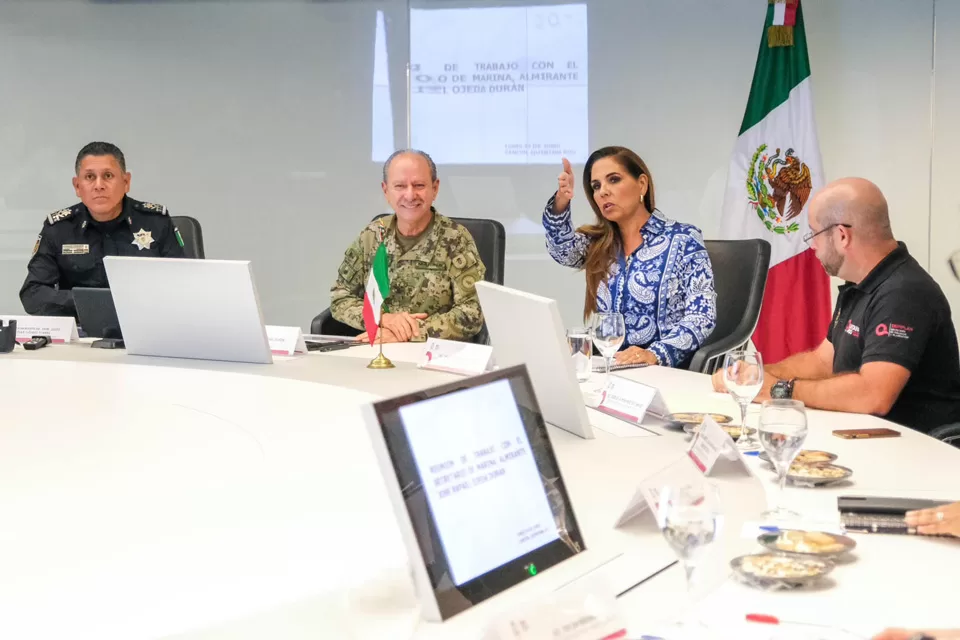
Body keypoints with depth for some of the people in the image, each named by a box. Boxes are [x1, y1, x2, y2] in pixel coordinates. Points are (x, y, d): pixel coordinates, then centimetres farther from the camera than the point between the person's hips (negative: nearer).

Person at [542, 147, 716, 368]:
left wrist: (655, 355, -25)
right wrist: (560, 203, -26)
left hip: (665, 370, -3)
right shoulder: (597, 242, 14)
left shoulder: (683, 240, 0)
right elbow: (563, 250, -7)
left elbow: (702, 316, -9)